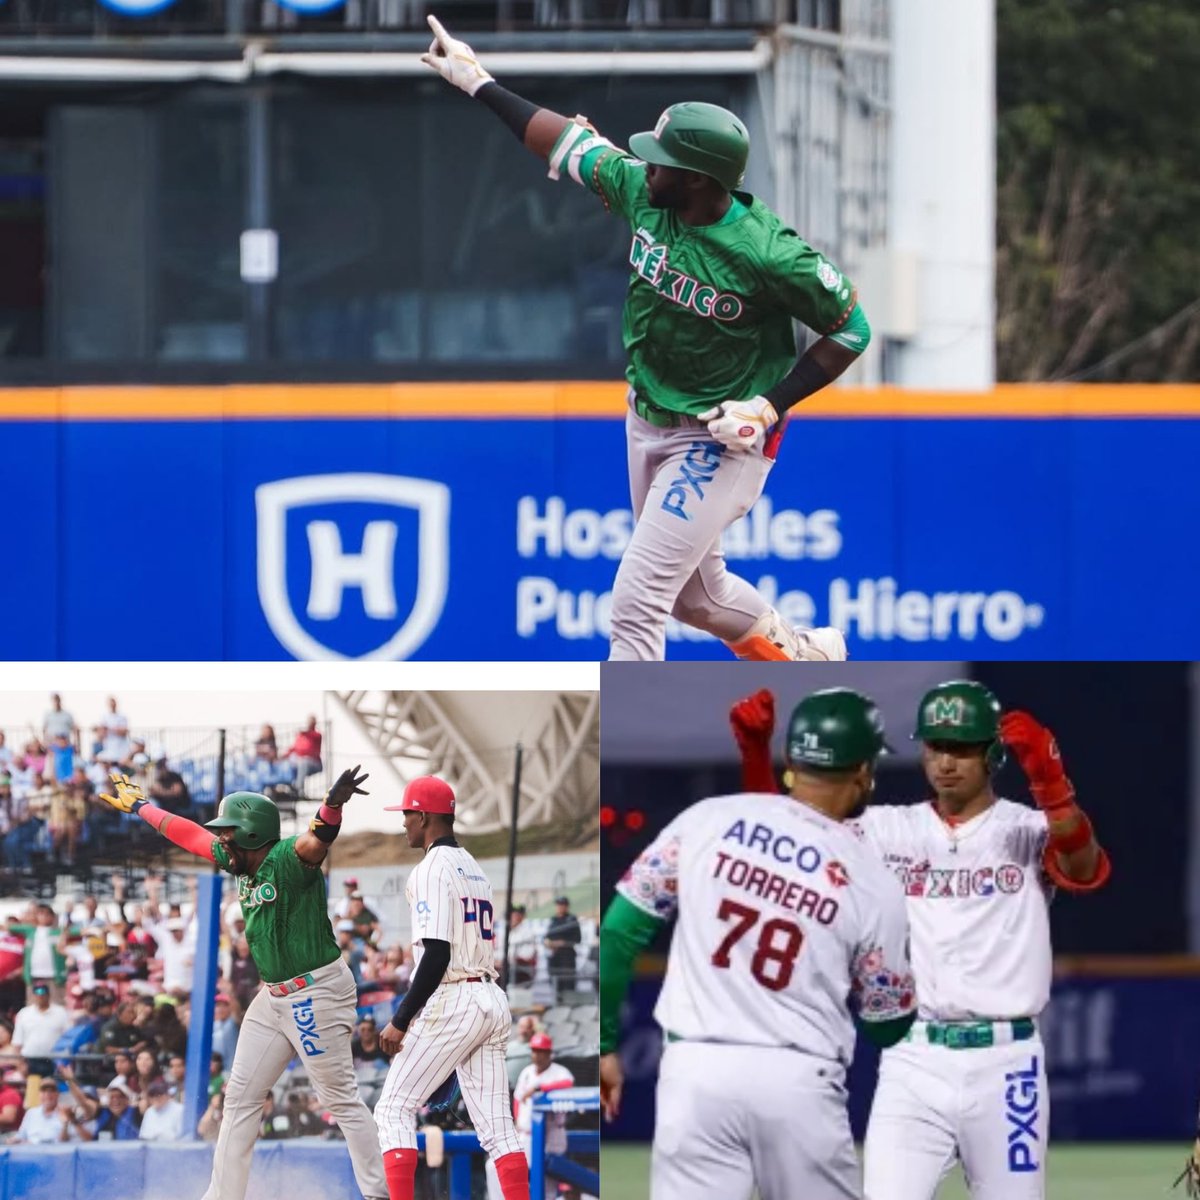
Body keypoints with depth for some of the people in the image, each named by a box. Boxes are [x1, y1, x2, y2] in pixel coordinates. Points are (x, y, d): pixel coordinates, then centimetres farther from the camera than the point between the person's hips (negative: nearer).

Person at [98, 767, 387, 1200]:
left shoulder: (288, 858, -18)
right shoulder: (242, 862, 8)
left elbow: (317, 841, -39)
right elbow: (192, 835, 23)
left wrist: (334, 804, -62)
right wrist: (140, 806, 35)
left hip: (317, 993, -10)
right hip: (274, 997, 10)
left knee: (341, 1099, -10)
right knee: (240, 1098, 12)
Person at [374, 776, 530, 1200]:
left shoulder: (433, 869, -9)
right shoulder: (474, 869, 19)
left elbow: (437, 956, -18)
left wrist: (401, 1021, -15)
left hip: (451, 1002, -8)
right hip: (493, 1002, 9)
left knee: (394, 1109, -2)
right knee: (496, 1125, 5)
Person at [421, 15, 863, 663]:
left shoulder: (768, 254, -28)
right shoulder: (642, 191, -11)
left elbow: (852, 326, -17)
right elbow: (569, 141, 5)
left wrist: (771, 404, -22)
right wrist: (479, 82, 8)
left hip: (721, 441, -8)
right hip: (647, 423, 8)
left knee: (637, 595, -13)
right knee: (694, 590, 23)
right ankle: (803, 657, 46)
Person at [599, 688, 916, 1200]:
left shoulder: (707, 821, 3)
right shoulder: (874, 883, -1)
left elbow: (618, 932, 3)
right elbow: (887, 1025, 9)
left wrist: (604, 1043, 11)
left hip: (696, 1072, 1)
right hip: (799, 1082, -1)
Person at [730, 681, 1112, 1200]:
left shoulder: (1027, 830, -1)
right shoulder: (889, 831, 8)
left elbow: (1082, 866, -22)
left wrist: (1048, 778, -40)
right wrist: (757, 752, -14)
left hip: (1004, 1063, -1)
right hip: (912, 1062, 1)